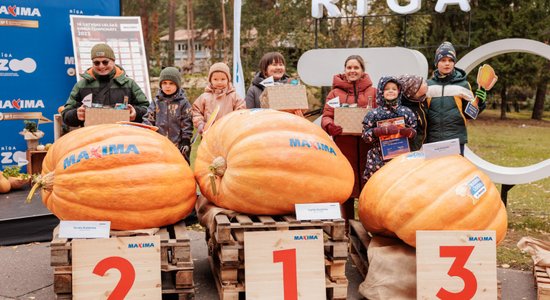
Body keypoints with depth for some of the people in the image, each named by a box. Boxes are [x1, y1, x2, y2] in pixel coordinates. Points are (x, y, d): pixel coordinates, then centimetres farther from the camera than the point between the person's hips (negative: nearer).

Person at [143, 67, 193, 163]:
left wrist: (186, 142, -5)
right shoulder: (156, 102, 7)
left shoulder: (183, 103, -1)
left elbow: (187, 123, -1)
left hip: (178, 145, -2)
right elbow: (148, 120, 7)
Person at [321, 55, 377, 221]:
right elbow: (326, 116, 3)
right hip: (344, 146, 0)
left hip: (367, 146, 1)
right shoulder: (335, 92, 10)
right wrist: (329, 125, -20)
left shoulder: (372, 92, 13)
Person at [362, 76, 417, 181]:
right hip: (379, 158, -1)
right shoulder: (374, 114, 3)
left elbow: (414, 132, 12)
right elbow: (365, 136, -1)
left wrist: (407, 132, -11)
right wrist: (381, 131, -15)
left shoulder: (406, 112, 7)